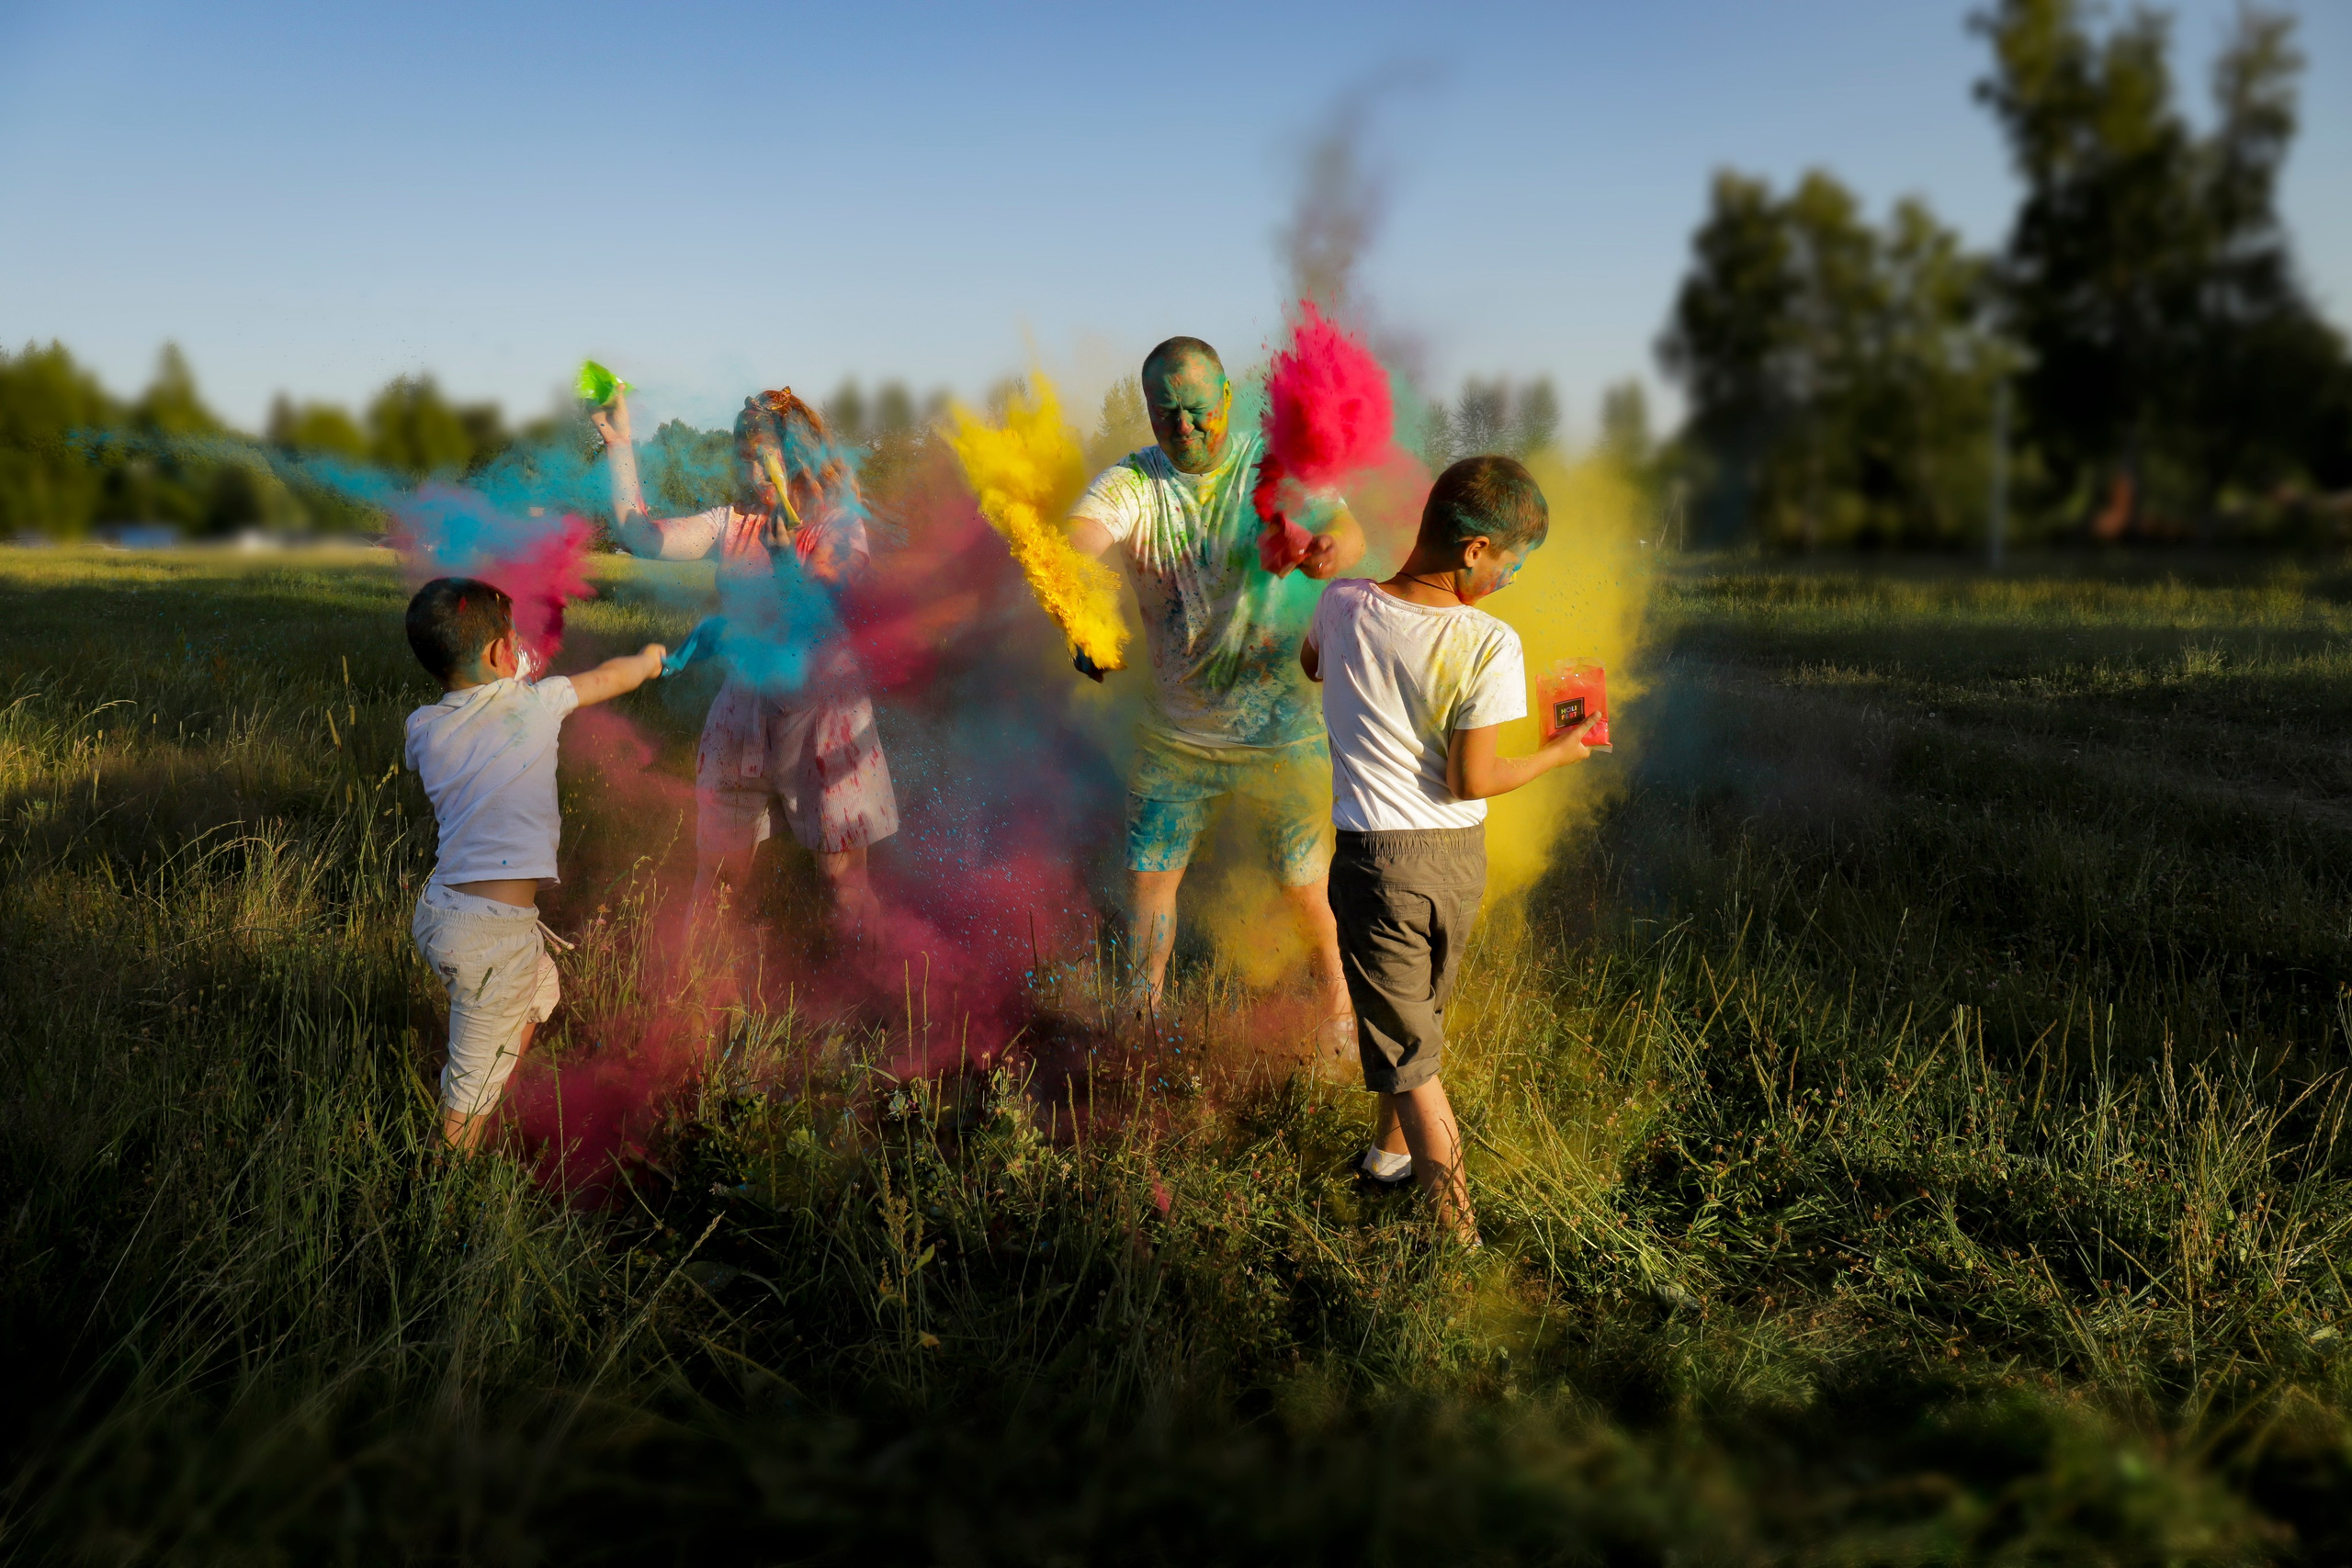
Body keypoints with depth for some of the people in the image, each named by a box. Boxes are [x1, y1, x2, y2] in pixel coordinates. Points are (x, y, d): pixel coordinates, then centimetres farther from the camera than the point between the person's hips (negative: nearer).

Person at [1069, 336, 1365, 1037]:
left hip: (1285, 728, -2)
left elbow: (1347, 531, -27)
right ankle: (1142, 1018, 31)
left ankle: (1341, 1006, 32)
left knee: (1308, 885, 6)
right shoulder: (1133, 482, -8)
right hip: (1176, 733, 2)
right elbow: (1075, 539, -27)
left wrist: (1331, 549, -53)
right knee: (1149, 872, 9)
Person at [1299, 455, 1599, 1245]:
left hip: (1377, 857, -1)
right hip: (1458, 856, 1)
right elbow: (1471, 781, -13)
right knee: (1419, 1010, 26)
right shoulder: (1489, 645, -18)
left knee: (1408, 1050, 7)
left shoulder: (1342, 607, -9)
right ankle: (1393, 1147, 48)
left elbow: (1310, 663, 15)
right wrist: (1557, 755, 2)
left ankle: (1458, 1232, 8)